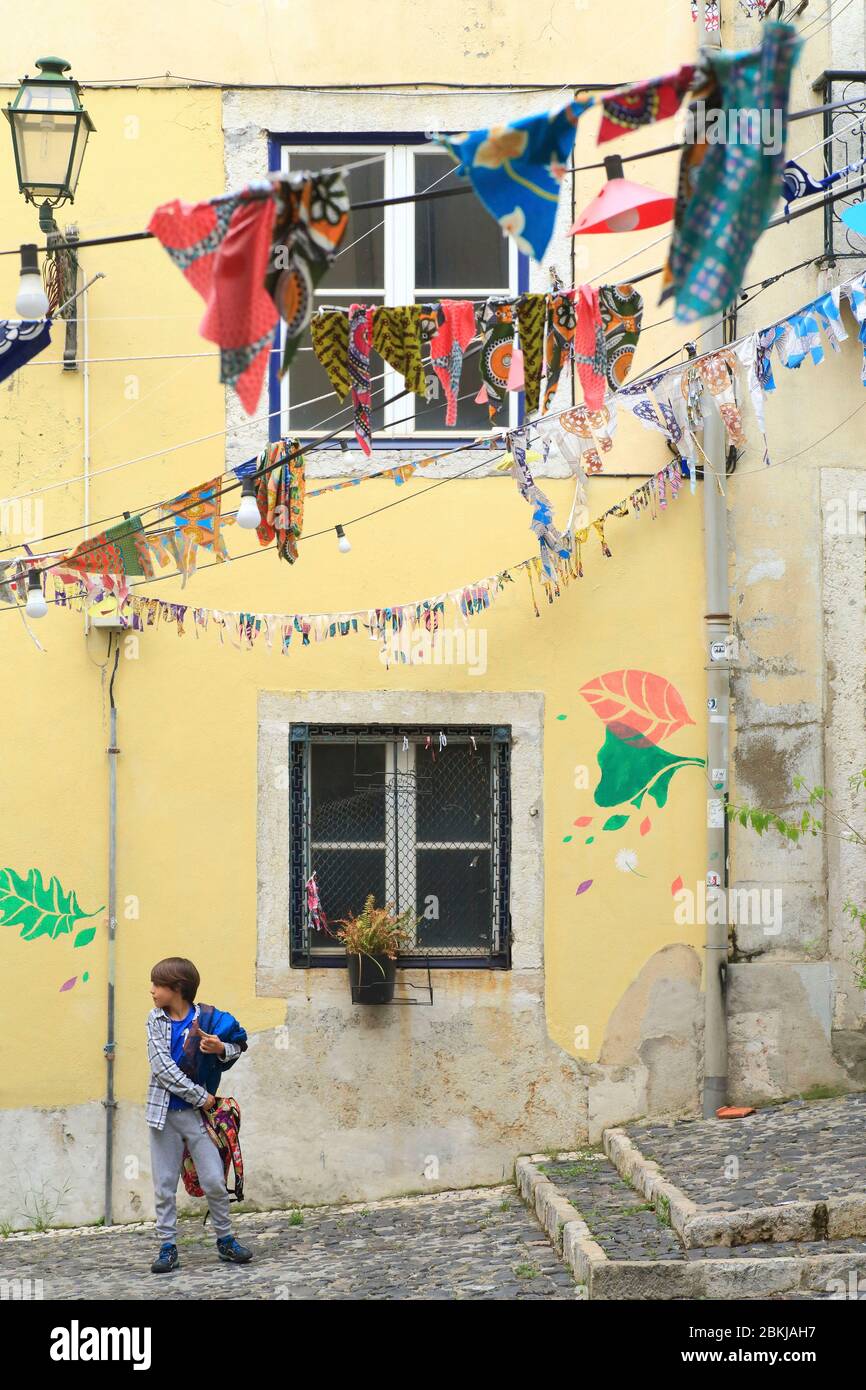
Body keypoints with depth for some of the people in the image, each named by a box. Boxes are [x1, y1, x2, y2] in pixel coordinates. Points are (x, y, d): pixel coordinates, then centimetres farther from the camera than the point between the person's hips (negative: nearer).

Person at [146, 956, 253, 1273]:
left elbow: (237, 1048, 6)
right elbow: (161, 1066, -10)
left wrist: (221, 1049, -19)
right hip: (164, 1114, 2)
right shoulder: (156, 1019, -1)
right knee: (164, 1186, 4)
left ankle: (225, 1239, 16)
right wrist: (200, 1096, -15)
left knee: (214, 1182, -2)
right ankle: (168, 1247, 11)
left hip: (198, 1114, -2)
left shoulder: (207, 1019, -7)